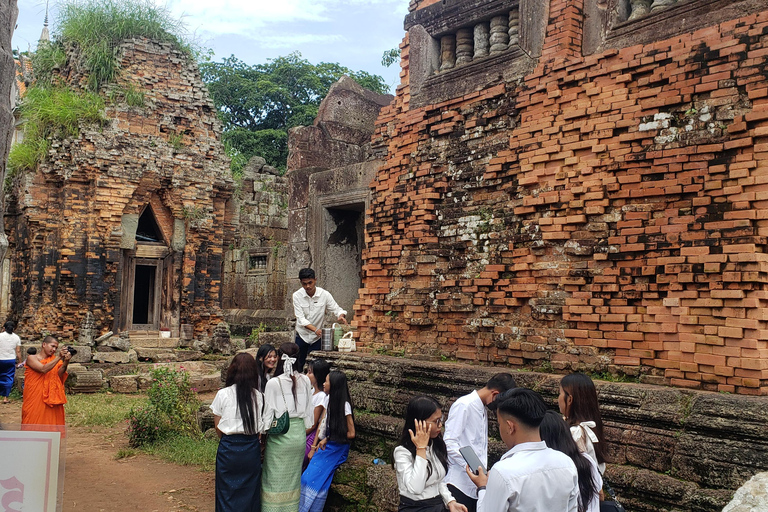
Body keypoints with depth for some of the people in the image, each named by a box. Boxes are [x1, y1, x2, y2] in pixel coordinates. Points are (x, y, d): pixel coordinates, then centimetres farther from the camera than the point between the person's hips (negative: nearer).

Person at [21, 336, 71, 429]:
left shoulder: (54, 359, 10)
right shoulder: (32, 358, 0)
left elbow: (59, 374, -5)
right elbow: (43, 369, -18)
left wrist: (65, 362, -21)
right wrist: (59, 357, -22)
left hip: (51, 398, 4)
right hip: (35, 398, -3)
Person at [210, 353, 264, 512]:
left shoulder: (223, 394, -7)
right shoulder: (258, 396, -4)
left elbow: (218, 427, 0)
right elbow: (260, 427, -2)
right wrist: (252, 442, 12)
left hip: (229, 448, -1)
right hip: (252, 449, 2)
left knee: (228, 492, 12)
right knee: (250, 492, 14)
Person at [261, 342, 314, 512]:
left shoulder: (273, 383, -14)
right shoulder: (305, 380, -3)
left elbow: (268, 413, -10)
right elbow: (309, 409, 5)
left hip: (279, 435, -4)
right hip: (299, 434, 4)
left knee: (276, 479, 8)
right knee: (293, 478, 17)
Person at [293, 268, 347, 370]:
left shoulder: (324, 294, -10)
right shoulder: (297, 295, -12)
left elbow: (336, 309, -3)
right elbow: (300, 318, -18)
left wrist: (341, 316, -28)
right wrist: (315, 329, -32)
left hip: (317, 338, 0)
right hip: (302, 336, 0)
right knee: (298, 365, 7)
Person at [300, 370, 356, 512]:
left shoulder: (344, 405, -17)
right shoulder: (328, 399, 3)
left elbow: (351, 434, -14)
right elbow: (322, 424, 8)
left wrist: (328, 439, -8)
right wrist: (314, 447, 5)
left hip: (336, 448, -6)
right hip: (324, 446, 6)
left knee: (316, 480, -10)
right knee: (307, 477, -1)